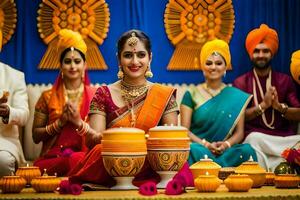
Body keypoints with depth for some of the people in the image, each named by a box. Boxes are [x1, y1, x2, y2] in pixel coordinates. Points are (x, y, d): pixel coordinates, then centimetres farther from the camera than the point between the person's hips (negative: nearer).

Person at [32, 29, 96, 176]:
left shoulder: (94, 96, 10)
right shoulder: (48, 97, 12)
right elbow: (36, 136, 11)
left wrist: (78, 121, -11)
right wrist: (60, 122, -5)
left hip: (84, 156, 0)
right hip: (52, 158, 0)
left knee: (77, 159, -38)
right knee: (73, 161, -36)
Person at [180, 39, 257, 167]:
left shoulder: (236, 96, 12)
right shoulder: (191, 94, 8)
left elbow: (239, 132, 8)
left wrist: (227, 144, -15)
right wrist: (205, 145, -16)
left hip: (226, 151, 2)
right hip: (199, 147, -2)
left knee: (246, 150, -31)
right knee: (195, 150, -37)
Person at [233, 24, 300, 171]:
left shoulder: (284, 80, 14)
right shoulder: (240, 83, 9)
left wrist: (279, 106, -13)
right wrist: (263, 105, -14)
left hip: (285, 137, 2)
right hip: (256, 137, -2)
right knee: (254, 139, -37)